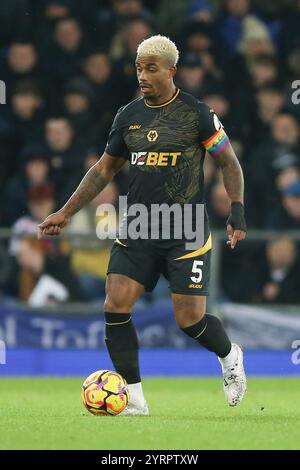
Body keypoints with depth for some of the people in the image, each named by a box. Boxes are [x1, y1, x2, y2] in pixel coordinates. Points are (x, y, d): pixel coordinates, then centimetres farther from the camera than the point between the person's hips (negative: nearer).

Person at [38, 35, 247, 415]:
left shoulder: (197, 113, -7)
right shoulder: (128, 116, 7)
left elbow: (228, 162, 2)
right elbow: (104, 169, 17)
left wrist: (237, 211, -10)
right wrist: (65, 213, 14)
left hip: (185, 233, -4)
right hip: (136, 229, 4)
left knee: (189, 320, -6)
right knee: (115, 306, -11)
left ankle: (229, 356, 30)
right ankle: (133, 400, -1)